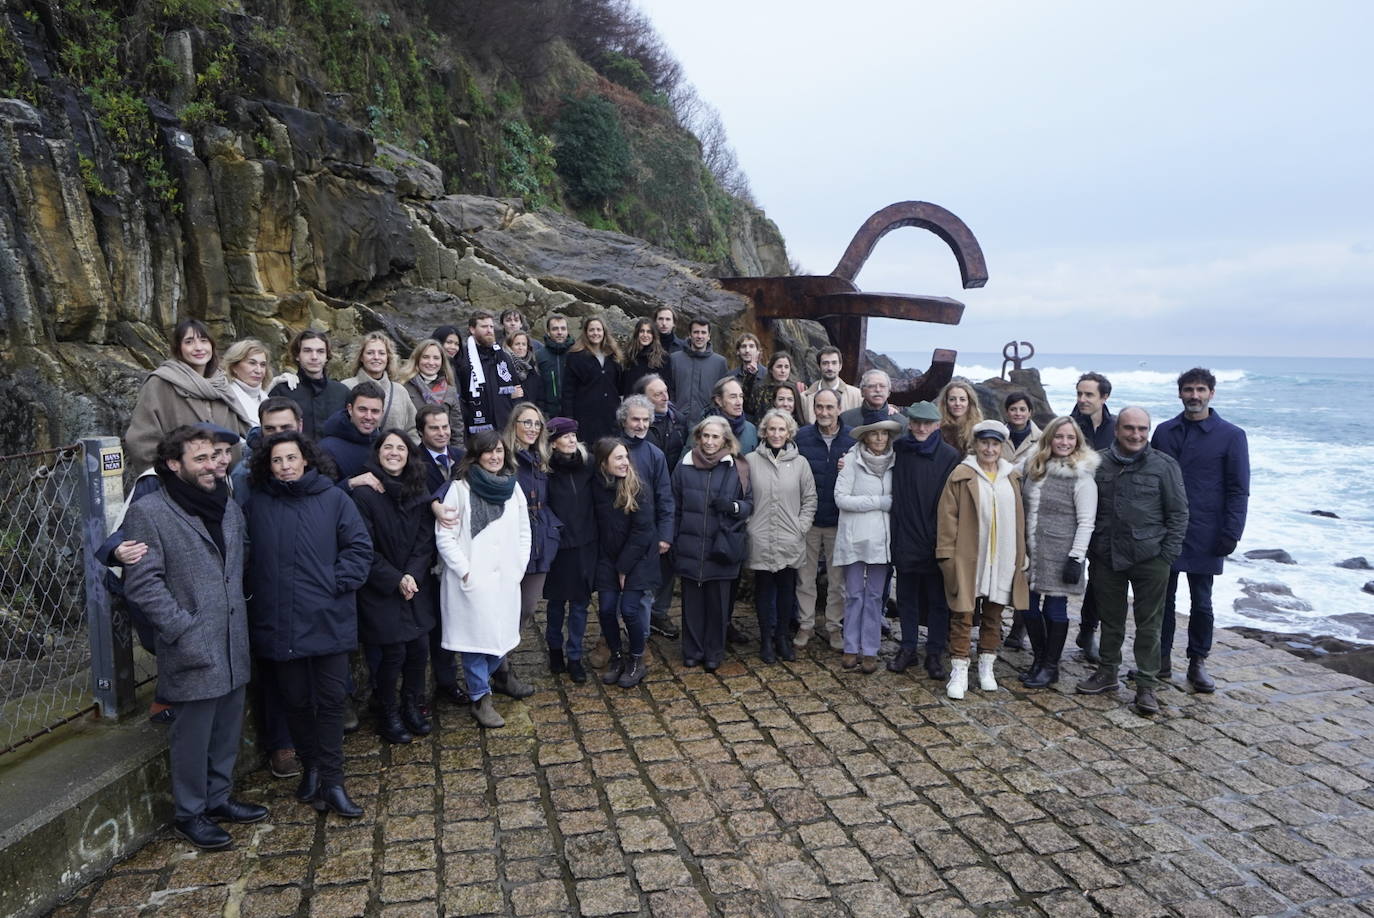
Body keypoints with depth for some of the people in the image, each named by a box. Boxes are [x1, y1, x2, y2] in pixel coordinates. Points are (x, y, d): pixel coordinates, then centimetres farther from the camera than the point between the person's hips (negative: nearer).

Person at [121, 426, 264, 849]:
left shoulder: (229, 508, 11)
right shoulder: (148, 513, -10)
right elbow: (142, 583, -15)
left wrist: (241, 617, 11)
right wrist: (184, 630, -18)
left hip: (233, 644, 6)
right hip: (193, 650, -6)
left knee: (227, 728, 16)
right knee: (193, 733, 6)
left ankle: (219, 797, 33)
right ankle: (189, 812, 23)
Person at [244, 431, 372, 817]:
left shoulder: (333, 499, -1)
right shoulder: (257, 504, 4)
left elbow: (360, 548, -1)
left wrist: (336, 581, -10)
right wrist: (257, 594, -1)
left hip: (328, 621, -1)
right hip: (279, 622, 1)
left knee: (331, 699, 4)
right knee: (295, 700, 13)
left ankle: (331, 782, 13)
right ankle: (311, 767, 32)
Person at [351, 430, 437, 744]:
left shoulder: (418, 492, 5)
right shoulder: (365, 494, -11)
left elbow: (425, 540, 3)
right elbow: (365, 547, -12)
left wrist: (413, 575, -11)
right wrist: (395, 580, -15)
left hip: (417, 585, 5)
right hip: (381, 589, -5)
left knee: (420, 647, 6)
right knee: (394, 652, -1)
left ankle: (413, 706, 28)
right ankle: (387, 715, 21)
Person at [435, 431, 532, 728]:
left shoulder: (513, 487, 8)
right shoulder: (460, 488, -6)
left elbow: (524, 532, 12)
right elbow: (444, 537, -8)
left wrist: (518, 568, 4)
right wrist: (465, 572, -12)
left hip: (506, 580, 5)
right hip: (472, 581, -4)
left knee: (502, 637, 9)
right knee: (476, 637, 0)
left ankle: (478, 684, 32)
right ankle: (481, 699, 15)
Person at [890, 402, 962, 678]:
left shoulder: (950, 456, -6)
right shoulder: (897, 450, 1)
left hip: (936, 540, -2)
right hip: (905, 538, 3)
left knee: (938, 599, 8)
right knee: (906, 597, 13)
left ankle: (935, 653, 20)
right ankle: (907, 648, 26)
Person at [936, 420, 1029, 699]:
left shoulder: (1012, 477, 10)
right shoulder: (961, 476, -4)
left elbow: (1019, 518, 15)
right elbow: (948, 517, -5)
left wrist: (1021, 556, 11)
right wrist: (947, 554, -9)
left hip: (1003, 560, 4)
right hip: (967, 559, -4)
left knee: (994, 616, 13)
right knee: (962, 615, -1)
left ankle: (986, 666, 27)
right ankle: (959, 671, 7)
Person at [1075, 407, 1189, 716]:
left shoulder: (1164, 465, -2)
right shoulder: (1099, 464, 5)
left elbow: (1178, 512, 0)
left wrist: (1168, 553, -6)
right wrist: (1091, 550, 8)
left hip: (1150, 558, -3)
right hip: (1107, 557, 3)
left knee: (1149, 624, 3)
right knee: (1110, 619, 15)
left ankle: (1146, 686, 12)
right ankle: (1107, 673, 30)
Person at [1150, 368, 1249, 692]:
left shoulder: (1231, 436, -3)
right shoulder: (1165, 432, 7)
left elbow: (1238, 490, -3)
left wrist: (1230, 535, -10)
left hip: (1204, 537, -2)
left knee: (1201, 602, 8)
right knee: (1162, 598, 9)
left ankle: (1198, 662, 22)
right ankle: (1161, 659, 20)